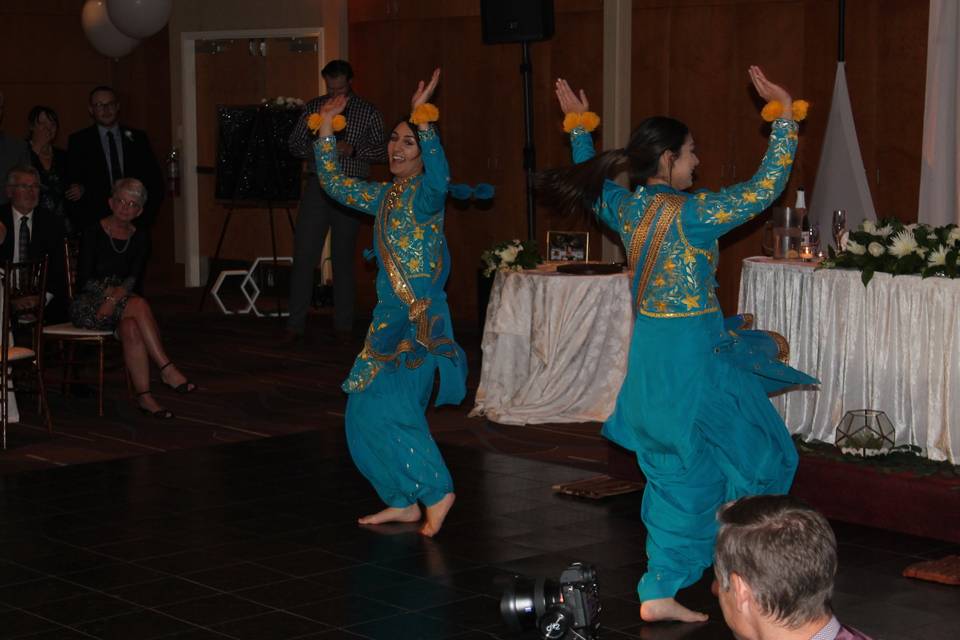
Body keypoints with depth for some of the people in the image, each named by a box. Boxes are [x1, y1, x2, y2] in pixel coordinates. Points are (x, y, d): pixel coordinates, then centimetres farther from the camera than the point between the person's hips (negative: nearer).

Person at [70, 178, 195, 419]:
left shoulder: (140, 237, 9)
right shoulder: (93, 233, -2)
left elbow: (133, 277, -3)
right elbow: (84, 281, -8)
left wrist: (115, 297, -23)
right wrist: (113, 292, -22)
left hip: (120, 302, 3)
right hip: (87, 306, -3)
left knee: (131, 327, -33)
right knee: (139, 305, -32)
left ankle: (144, 395, -37)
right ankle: (167, 369, -32)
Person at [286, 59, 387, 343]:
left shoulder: (368, 112, 3)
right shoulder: (313, 107, 8)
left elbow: (382, 150, 2)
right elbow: (294, 143, 11)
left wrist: (352, 149, -15)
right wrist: (315, 147, -10)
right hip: (318, 186, 1)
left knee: (343, 257, 7)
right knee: (304, 254, -3)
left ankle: (343, 325, 16)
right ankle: (295, 324, 2)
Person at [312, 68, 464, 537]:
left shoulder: (425, 195, -9)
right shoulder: (384, 196, 14)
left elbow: (440, 176, -32)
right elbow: (336, 184, 21)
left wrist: (423, 117, -38)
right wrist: (326, 131, 14)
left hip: (420, 318, -9)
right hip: (390, 316, 9)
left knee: (390, 409, -12)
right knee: (369, 411, 9)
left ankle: (436, 492, -2)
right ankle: (404, 501, 17)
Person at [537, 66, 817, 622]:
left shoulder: (624, 207, 2)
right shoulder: (691, 212, -18)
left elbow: (592, 185, 24)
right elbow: (766, 189, -19)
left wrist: (579, 126, 32)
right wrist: (785, 116, -14)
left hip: (650, 351, 8)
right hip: (694, 352, -8)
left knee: (676, 472, 15)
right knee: (753, 455, 11)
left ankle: (662, 593, 17)